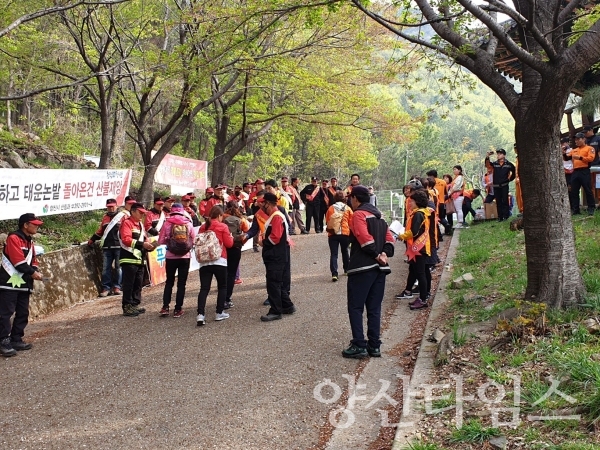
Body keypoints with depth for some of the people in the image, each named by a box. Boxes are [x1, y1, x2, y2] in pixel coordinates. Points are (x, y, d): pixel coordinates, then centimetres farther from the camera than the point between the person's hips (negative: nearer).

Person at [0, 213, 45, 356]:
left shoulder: (29, 241, 16)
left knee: (23, 313, 9)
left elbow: (32, 260, 17)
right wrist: (33, 273, -12)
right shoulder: (13, 238, -11)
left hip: (24, 284, 9)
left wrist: (36, 271, -4)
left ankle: (16, 340, 16)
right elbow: (18, 261, -18)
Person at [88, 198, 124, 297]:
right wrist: (92, 240, 23)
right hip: (107, 247, 4)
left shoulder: (123, 216, 4)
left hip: (119, 247, -4)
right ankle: (106, 287, 3)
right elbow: (100, 231, 27)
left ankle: (117, 286, 8)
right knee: (106, 268, 0)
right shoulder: (105, 217, 20)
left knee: (118, 267, 1)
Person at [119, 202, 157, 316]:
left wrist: (149, 246, 0)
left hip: (140, 259, 9)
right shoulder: (127, 223, -7)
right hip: (129, 259, -9)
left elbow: (144, 238, 23)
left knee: (138, 284, 12)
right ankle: (127, 307, -1)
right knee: (129, 284, -5)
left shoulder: (141, 224, 22)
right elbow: (126, 239, -19)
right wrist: (142, 244, -25)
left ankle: (135, 305, 20)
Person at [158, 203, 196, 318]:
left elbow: (160, 241, -4)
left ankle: (165, 307, 9)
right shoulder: (188, 224, -4)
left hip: (170, 257, 0)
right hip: (185, 257, 0)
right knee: (181, 283, 8)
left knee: (169, 282, 15)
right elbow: (194, 240, 1)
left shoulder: (167, 224, -5)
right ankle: (178, 309, 8)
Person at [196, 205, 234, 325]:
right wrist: (231, 237, 17)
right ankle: (219, 313, 12)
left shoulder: (202, 227, 8)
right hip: (219, 261, -3)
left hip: (204, 261, 3)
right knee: (222, 286, 13)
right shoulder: (223, 227, -3)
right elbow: (229, 244, -3)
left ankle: (200, 314, -13)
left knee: (204, 288, 0)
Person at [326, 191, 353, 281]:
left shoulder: (330, 208, 3)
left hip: (332, 234, -1)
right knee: (345, 251, 22)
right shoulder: (348, 208, 2)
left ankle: (334, 274, -16)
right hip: (345, 233, 1)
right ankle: (347, 269, 35)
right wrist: (350, 231, 19)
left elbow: (327, 221, 9)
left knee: (333, 254, -4)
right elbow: (351, 222, 5)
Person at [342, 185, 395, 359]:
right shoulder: (378, 216, 19)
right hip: (379, 268, 8)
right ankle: (374, 346, 11)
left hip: (362, 268, -8)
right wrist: (384, 254, -2)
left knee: (355, 307, -1)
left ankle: (359, 345, -5)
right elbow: (389, 239, 11)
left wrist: (376, 255, -10)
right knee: (374, 308, 10)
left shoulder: (359, 214, -7)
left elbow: (364, 238, -19)